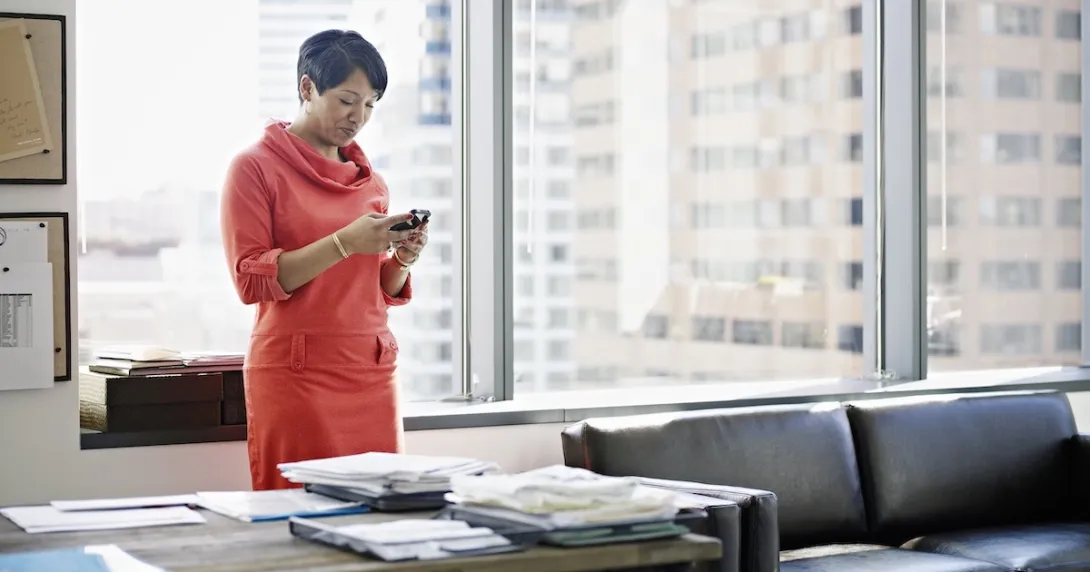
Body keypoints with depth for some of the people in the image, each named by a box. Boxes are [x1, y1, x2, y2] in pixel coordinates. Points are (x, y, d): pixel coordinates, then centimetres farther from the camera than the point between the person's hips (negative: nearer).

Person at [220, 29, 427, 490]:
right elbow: (252, 279, -9)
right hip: (294, 377, -5)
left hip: (372, 374, 5)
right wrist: (345, 243, -17)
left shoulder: (369, 179, 15)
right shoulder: (256, 167, -2)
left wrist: (401, 261, -1)